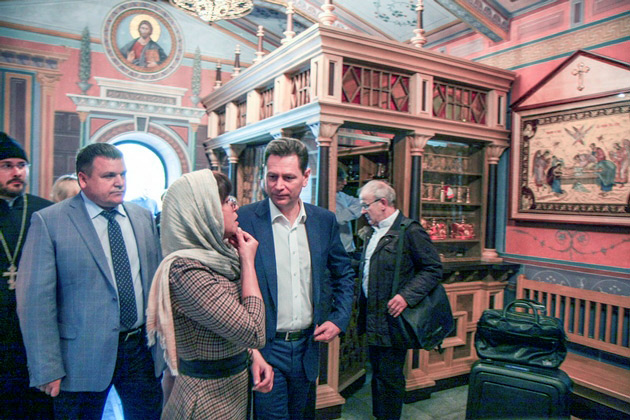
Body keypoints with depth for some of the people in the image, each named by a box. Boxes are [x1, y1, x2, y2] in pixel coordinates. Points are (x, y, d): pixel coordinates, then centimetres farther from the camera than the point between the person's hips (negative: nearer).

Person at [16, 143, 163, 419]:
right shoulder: (48, 222, -9)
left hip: (142, 349, 4)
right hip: (83, 357, -3)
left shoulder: (143, 217, 5)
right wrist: (48, 370, -11)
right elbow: (36, 300, -10)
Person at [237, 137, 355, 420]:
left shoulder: (324, 221, 0)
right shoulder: (244, 220, -14)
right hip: (263, 348, -4)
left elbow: (344, 275, 13)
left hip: (308, 345, 5)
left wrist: (339, 319, 2)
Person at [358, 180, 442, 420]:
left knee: (390, 376, 4)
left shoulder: (410, 231, -14)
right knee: (377, 372, 20)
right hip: (374, 319, 8)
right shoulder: (373, 232, 13)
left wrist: (407, 296, -25)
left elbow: (433, 269, -15)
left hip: (392, 318, -8)